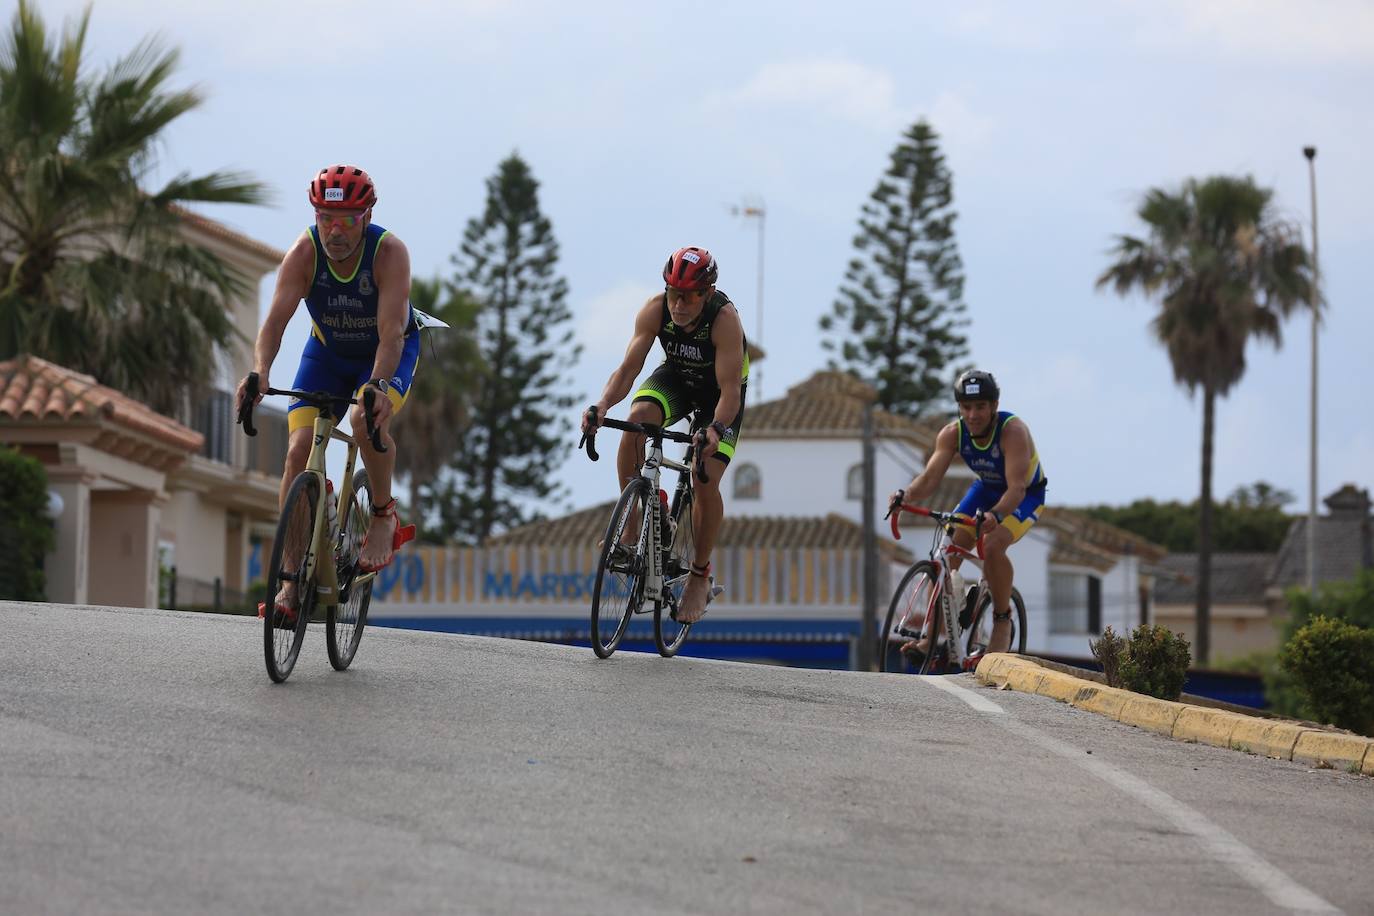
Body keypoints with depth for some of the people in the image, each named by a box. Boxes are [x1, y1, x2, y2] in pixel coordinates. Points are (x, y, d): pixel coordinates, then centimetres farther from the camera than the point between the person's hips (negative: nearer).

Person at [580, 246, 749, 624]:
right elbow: (628, 368, -27)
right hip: (676, 376, 3)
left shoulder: (725, 319, -35)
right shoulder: (656, 309, -26)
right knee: (637, 418, -30)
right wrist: (602, 406, -45)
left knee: (706, 480, -16)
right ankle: (630, 527, -18)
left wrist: (716, 429, -56)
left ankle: (700, 576, 5)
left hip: (718, 391, -3)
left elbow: (730, 390, -38)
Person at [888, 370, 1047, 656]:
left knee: (992, 545, -31)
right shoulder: (952, 434, -18)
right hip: (986, 490, 5)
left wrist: (996, 515, -62)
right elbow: (930, 477, -24)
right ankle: (931, 635, -7)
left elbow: (1016, 487, -42)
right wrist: (905, 495, -46)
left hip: (1026, 495, -5)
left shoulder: (1013, 431, -33)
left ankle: (1002, 620, -10)